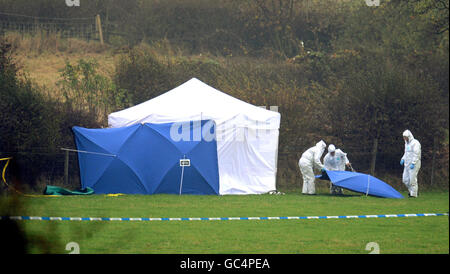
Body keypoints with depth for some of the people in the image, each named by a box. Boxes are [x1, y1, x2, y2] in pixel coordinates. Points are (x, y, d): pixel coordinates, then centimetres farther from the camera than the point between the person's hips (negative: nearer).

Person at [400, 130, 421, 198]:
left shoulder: (415, 143, -13)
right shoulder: (407, 143, 16)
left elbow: (416, 154, -19)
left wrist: (413, 163, -25)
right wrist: (403, 159, 9)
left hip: (414, 164, -9)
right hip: (407, 164, 9)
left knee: (412, 179, -8)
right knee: (405, 179, 6)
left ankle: (414, 194, -3)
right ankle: (411, 190, 22)